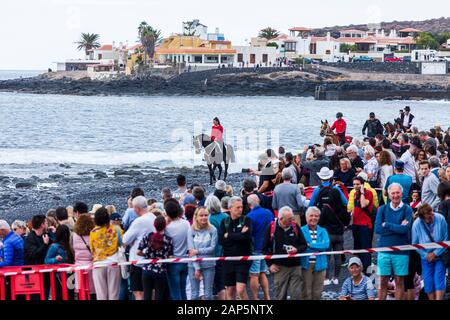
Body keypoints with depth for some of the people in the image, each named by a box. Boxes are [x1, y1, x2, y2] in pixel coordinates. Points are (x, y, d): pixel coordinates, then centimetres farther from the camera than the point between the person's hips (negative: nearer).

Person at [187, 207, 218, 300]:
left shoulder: (212, 230, -2)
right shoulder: (191, 231, -1)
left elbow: (212, 248, -5)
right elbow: (191, 250, -6)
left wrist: (198, 251, -13)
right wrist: (197, 268, -11)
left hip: (208, 265, 0)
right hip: (194, 265, 0)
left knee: (208, 294, 5)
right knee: (194, 295, 3)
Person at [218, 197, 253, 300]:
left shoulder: (246, 220, 1)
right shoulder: (224, 222, 8)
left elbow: (247, 237, -17)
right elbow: (221, 240, -6)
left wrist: (229, 236, -9)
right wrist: (239, 236, -13)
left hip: (243, 260, -3)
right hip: (228, 259, 3)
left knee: (241, 290, -14)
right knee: (230, 291, 9)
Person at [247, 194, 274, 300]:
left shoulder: (250, 216, -16)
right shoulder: (269, 213, 3)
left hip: (255, 248, -6)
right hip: (267, 247, 6)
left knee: (254, 275, -1)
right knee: (263, 273, 15)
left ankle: (255, 298, 0)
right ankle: (267, 297, 13)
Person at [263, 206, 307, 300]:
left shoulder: (295, 227, 3)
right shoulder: (272, 228, -2)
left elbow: (304, 245, 9)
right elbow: (265, 248, 4)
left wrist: (297, 250, -12)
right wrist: (270, 264, -2)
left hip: (295, 267, 1)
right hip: (280, 267, -1)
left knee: (296, 294, -2)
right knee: (280, 296, 3)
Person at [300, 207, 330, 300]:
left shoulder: (323, 231, 10)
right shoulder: (301, 230, 1)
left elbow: (326, 244, -8)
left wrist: (310, 245, -14)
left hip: (319, 264, 3)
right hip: (306, 264, -3)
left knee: (317, 292, 9)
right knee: (306, 292, -2)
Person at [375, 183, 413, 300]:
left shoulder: (407, 210, -1)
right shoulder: (382, 209, 4)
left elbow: (405, 229, -14)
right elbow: (377, 229, -8)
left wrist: (386, 225, -7)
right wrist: (397, 228, -12)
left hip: (401, 251, -1)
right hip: (384, 250, 1)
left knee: (399, 281, 5)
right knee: (383, 281, 4)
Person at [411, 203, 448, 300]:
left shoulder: (440, 219, -16)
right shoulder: (417, 224, -13)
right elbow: (415, 244, -1)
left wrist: (435, 253, -11)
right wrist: (426, 255, -8)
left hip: (440, 255, -1)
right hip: (426, 258, 1)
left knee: (439, 280, -11)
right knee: (428, 283, 2)